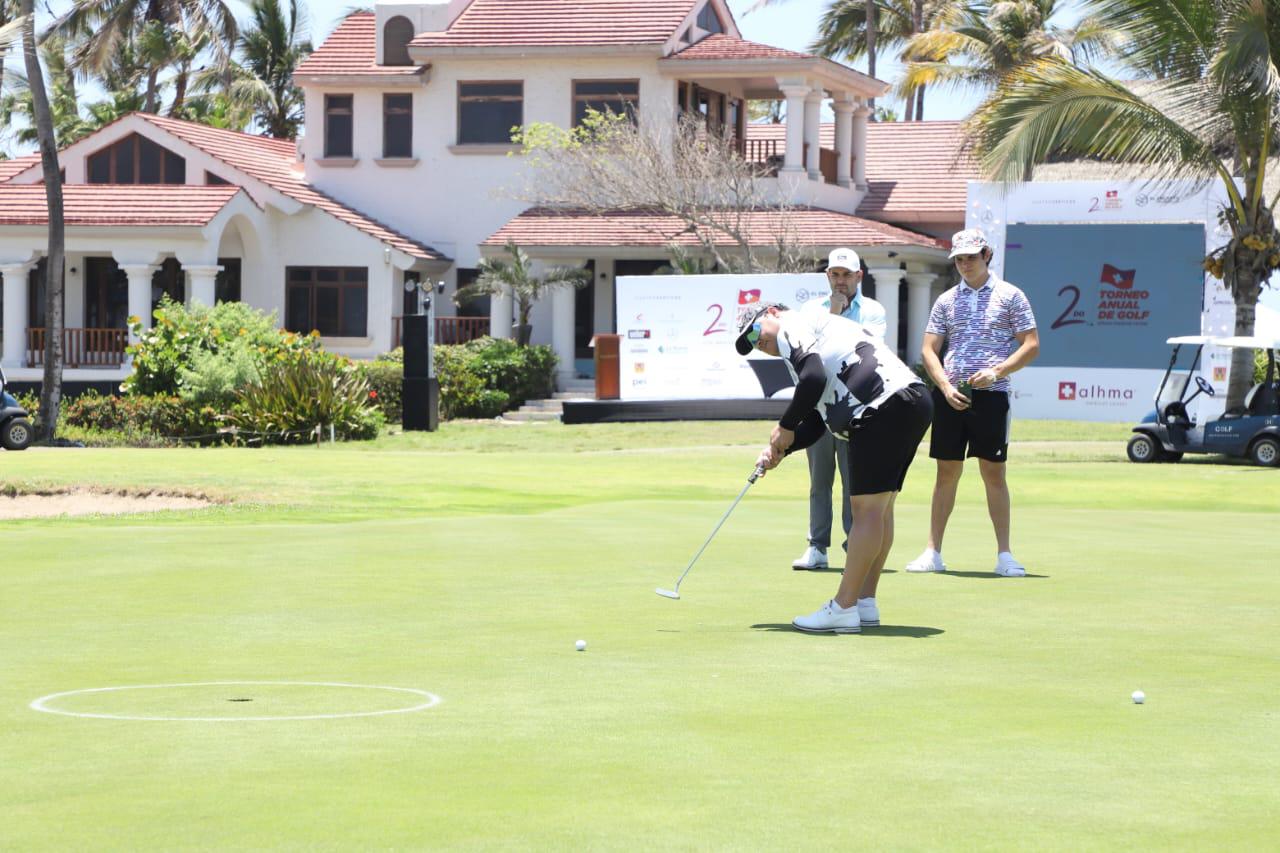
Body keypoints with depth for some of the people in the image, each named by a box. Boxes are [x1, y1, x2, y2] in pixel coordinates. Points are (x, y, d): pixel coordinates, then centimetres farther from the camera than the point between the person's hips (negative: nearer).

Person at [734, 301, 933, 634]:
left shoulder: (792, 326, 4)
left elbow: (813, 380, -16)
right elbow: (815, 425, 26)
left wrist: (785, 427, -3)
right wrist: (779, 450, 12)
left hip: (885, 406, -10)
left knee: (868, 508, -9)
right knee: (879, 507, 14)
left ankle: (843, 608, -8)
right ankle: (865, 603, 19)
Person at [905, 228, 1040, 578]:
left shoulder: (1010, 296, 4)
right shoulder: (946, 300, 12)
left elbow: (1031, 345, 1)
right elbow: (929, 350, 10)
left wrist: (997, 371, -13)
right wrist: (945, 386, -6)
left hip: (990, 395, -3)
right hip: (950, 396, 3)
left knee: (993, 472, -2)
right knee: (947, 472, 5)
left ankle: (1004, 554, 3)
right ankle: (933, 552, 9)